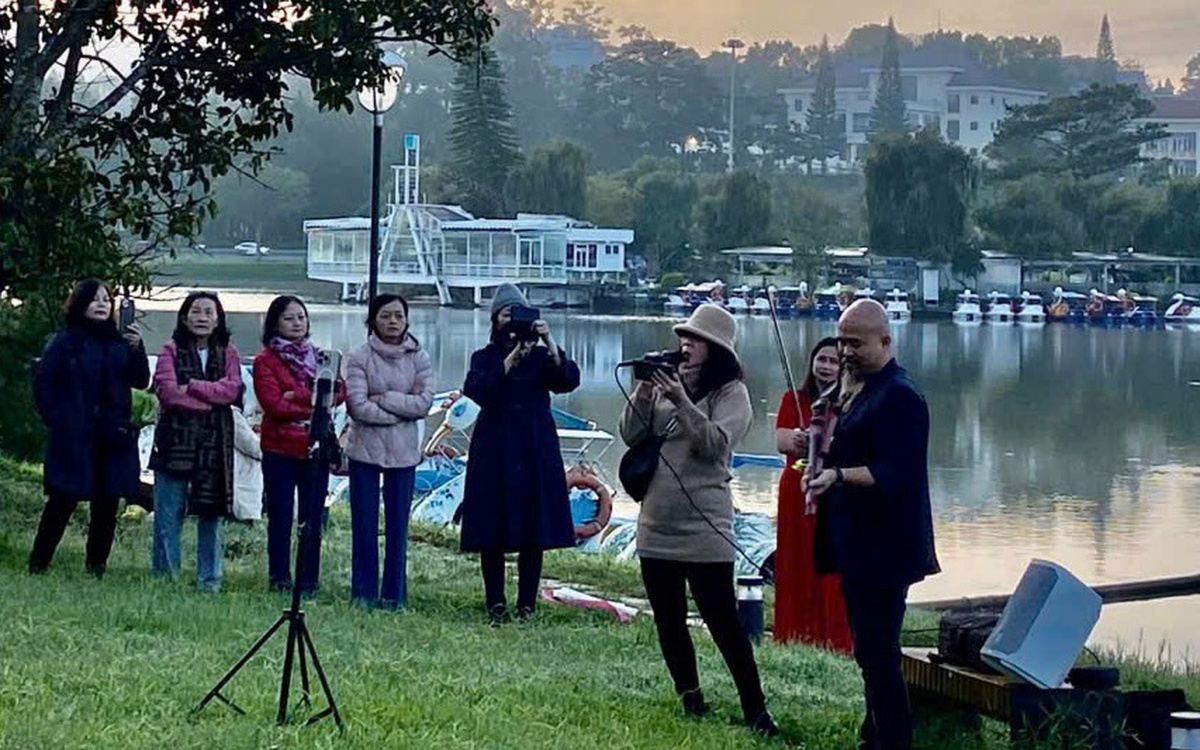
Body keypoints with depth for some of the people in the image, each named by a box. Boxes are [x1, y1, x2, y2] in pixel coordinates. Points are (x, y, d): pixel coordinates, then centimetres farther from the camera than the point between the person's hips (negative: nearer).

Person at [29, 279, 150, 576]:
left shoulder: (119, 342, 10)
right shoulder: (65, 342, -1)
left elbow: (141, 381, 7)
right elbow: (43, 386, 0)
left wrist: (137, 349, -8)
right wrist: (56, 422, -6)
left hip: (113, 438, 4)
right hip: (73, 438, -4)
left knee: (107, 503, 4)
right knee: (63, 501, -5)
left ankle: (96, 568, 13)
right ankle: (38, 565, 4)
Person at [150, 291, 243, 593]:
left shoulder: (228, 354, 10)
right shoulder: (172, 350, 5)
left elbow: (232, 389, -6)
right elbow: (166, 390, -10)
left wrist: (191, 387, -13)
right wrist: (211, 398, -10)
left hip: (215, 443, 2)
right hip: (175, 440, -2)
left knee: (211, 511, 4)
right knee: (168, 512, -1)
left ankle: (209, 578, 11)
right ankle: (164, 575, 7)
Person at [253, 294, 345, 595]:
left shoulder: (319, 357, 14)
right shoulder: (266, 361, 1)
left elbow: (339, 392, -3)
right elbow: (273, 404, -12)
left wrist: (299, 396, -14)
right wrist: (315, 407, -9)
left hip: (315, 449, 3)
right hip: (280, 449, -3)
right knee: (280, 518, 2)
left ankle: (309, 582, 8)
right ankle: (280, 580, 10)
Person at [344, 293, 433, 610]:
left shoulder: (418, 358, 2)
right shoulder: (360, 357, -3)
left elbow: (424, 404, -7)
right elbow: (358, 406, -12)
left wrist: (383, 399, -12)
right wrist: (402, 411, -9)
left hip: (403, 452, 1)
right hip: (365, 449, -1)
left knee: (398, 525, 4)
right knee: (364, 524, 4)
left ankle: (394, 594, 12)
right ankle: (364, 592, 12)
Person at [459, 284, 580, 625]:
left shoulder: (542, 357, 8)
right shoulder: (485, 358, 6)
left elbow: (569, 381, -10)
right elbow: (477, 390, -14)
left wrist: (549, 343, -22)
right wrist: (512, 358, -23)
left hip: (535, 451, 1)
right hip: (494, 451, -1)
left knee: (534, 532, 0)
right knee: (492, 532, -2)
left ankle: (527, 604, 6)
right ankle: (496, 604, 4)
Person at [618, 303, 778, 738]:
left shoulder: (731, 393, -4)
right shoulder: (666, 384, 8)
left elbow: (716, 444, -18)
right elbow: (631, 436, 5)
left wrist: (681, 402, -26)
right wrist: (643, 390, -8)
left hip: (703, 528, -6)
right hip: (656, 524, 6)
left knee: (723, 621, -7)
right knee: (668, 621, 12)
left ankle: (755, 710, -2)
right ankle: (690, 698, 25)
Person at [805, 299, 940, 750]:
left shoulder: (899, 396, -15)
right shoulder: (867, 390, 17)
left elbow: (895, 473, -25)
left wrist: (839, 475, -36)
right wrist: (825, 451, 15)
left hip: (883, 549, -11)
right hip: (861, 545, 11)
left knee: (876, 654, -10)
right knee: (871, 650, 16)